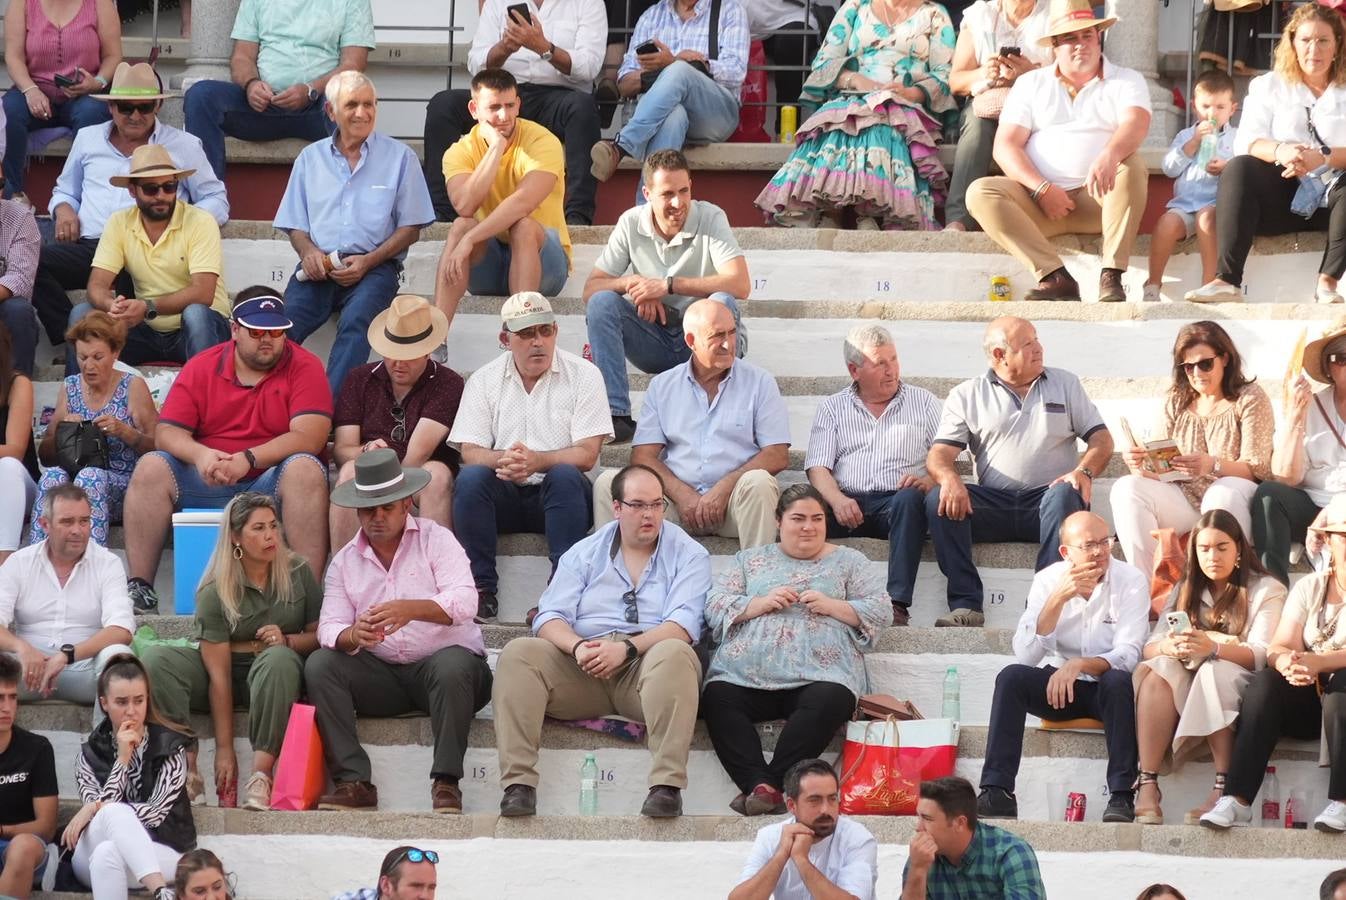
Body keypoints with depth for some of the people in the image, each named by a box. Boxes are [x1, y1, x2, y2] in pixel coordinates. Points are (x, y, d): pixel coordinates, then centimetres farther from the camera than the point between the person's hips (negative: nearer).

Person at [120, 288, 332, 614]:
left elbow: (309, 438, -15)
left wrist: (248, 460, -27)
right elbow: (167, 432, -1)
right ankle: (139, 585, -20)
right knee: (151, 468, -19)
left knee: (305, 469, -33)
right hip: (208, 483, 3)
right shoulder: (200, 368, 6)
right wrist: (200, 455, -24)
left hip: (270, 483, -3)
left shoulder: (304, 367, -3)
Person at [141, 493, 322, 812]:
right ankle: (188, 772, -34)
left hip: (275, 676, 0)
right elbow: (218, 673, -15)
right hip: (231, 670, 0)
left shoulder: (297, 573, -1)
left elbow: (320, 635, 4)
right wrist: (224, 749, -19)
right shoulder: (215, 591, -10)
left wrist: (288, 640, -20)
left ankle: (260, 777, -41)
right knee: (155, 658, -26)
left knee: (279, 657, -37)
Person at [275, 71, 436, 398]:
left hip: (374, 266, -2)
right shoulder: (311, 158, 20)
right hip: (319, 268, 3)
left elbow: (411, 228, 8)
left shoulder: (399, 157, 11)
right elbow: (295, 225, 20)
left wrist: (367, 261, -8)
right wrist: (308, 251, -5)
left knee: (355, 322, -35)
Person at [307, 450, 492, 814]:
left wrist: (411, 609, -34)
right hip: (381, 677, 4)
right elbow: (330, 628, -1)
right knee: (320, 665, -20)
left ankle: (446, 782, -31)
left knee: (453, 664, -37)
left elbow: (464, 602, -15)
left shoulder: (436, 540, 1)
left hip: (440, 660, -4)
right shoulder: (344, 561, 11)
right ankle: (353, 782, -25)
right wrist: (353, 636, -27)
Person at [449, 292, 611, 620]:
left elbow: (586, 455, -8)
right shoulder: (485, 380, 10)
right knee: (471, 477, -27)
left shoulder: (583, 375, 2)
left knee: (565, 476, -34)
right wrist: (502, 460, -26)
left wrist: (536, 461, -26)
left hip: (561, 495, -2)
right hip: (505, 497, 2)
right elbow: (470, 452, -1)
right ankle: (480, 586, -27)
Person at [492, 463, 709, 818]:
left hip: (646, 665, -3)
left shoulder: (688, 555, 9)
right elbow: (550, 618, 6)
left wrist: (627, 648, -22)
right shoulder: (585, 553, 17)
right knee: (518, 653, -22)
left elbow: (683, 625, -7)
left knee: (673, 654, -36)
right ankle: (518, 782, -31)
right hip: (582, 667, 3)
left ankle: (667, 785, -42)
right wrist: (577, 646, -17)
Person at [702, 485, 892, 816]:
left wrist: (831, 605, -4)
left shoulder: (848, 562, 21)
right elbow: (714, 607, 13)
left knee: (830, 701, -36)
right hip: (745, 675, 1)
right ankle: (760, 785, -38)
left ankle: (770, 784, -35)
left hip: (819, 674, -1)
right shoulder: (751, 560, 25)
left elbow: (881, 611, 11)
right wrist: (761, 603, -3)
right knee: (717, 698, -31)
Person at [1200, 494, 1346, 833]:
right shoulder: (1309, 587, 11)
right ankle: (1236, 801, -36)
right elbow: (1280, 647, -1)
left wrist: (1318, 662, -30)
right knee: (1265, 683, -26)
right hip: (1311, 697, 3)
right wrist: (1287, 662, -26)